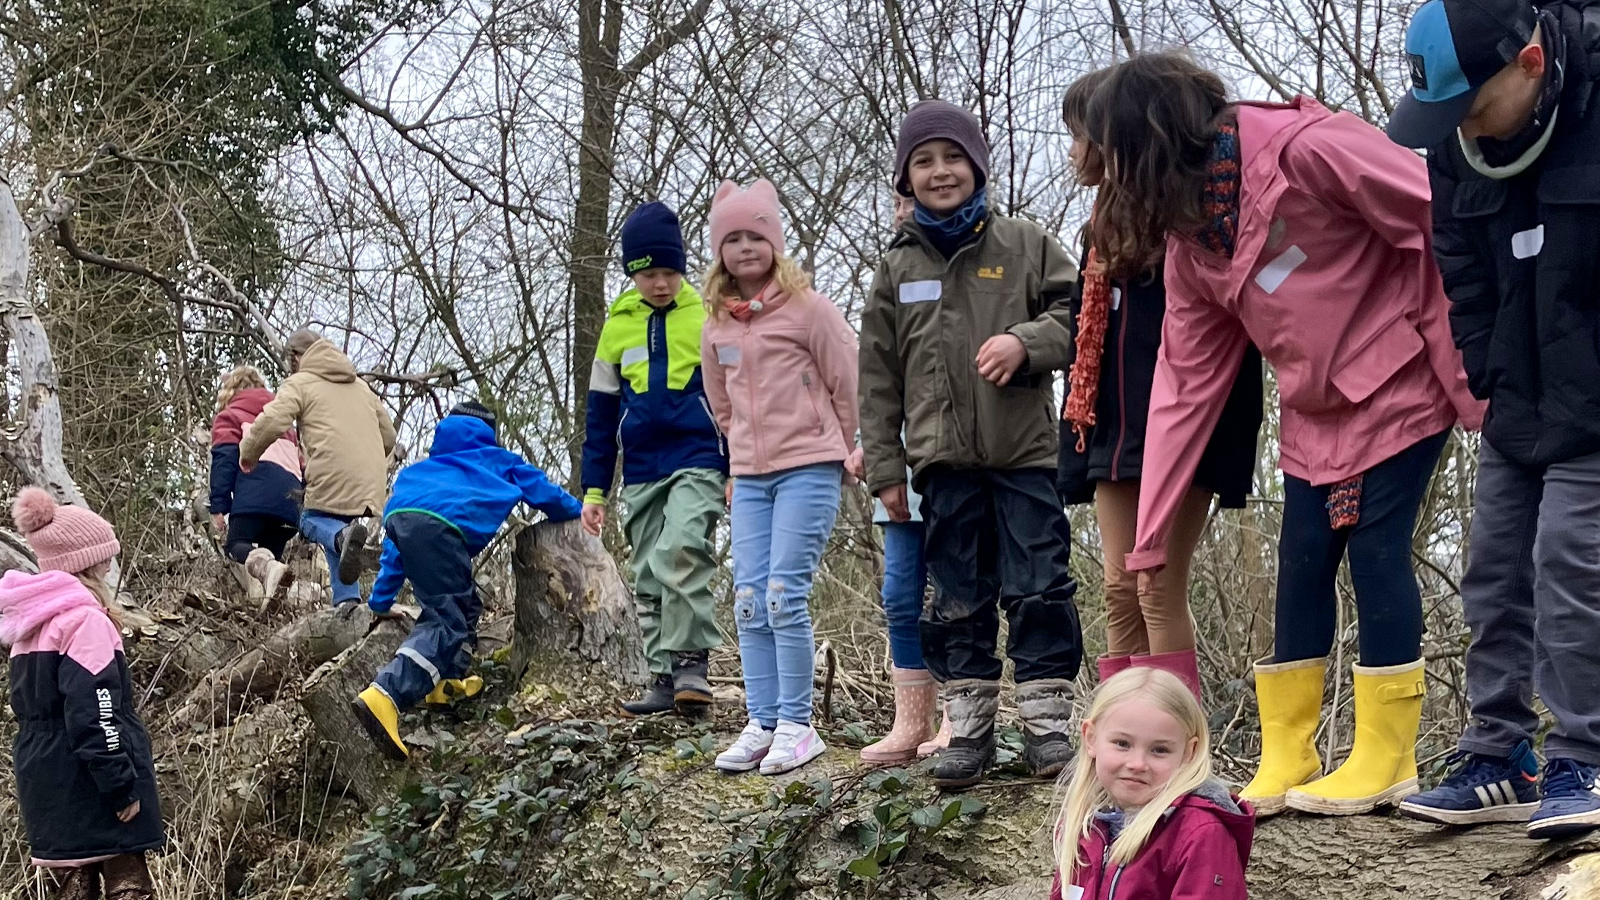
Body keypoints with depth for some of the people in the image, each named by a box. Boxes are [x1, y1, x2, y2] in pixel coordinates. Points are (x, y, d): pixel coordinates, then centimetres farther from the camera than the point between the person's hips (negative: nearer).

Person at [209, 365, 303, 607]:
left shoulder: (229, 416, 21)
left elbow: (224, 461, 3)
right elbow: (301, 461, 30)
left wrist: (219, 506, -3)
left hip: (255, 492, -5)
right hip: (290, 498, 5)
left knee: (236, 545, -5)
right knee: (272, 550, 14)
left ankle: (266, 566, -37)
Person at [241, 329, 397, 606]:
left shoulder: (299, 383, 7)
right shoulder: (360, 386, 28)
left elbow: (271, 422, -9)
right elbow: (388, 434, 28)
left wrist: (248, 453, 7)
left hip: (333, 477, -6)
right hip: (372, 484, 6)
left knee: (312, 521, 13)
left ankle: (343, 537, -22)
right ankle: (347, 600, 2)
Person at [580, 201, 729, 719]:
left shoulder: (708, 317, 1)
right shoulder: (618, 325, 9)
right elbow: (601, 413, 13)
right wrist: (593, 489, 10)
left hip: (699, 466, -4)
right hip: (641, 475, 5)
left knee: (680, 551, -26)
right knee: (650, 581, 6)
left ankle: (691, 662, -20)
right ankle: (667, 679, 14)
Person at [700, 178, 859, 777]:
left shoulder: (807, 307, -6)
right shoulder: (717, 324, 11)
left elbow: (849, 383, 0)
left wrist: (842, 453, 6)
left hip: (810, 469, -6)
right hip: (749, 477, 6)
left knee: (785, 596, -12)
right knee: (749, 602, 1)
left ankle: (796, 726, -5)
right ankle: (761, 724, 6)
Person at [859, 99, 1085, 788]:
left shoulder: (1024, 244, 5)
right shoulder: (897, 267, 11)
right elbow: (878, 376, 11)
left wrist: (1025, 341, -16)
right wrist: (885, 469, 6)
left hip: (1025, 453, -2)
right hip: (943, 462, 2)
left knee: (1038, 589, -2)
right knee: (959, 599, 6)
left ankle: (1046, 718, 5)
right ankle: (969, 726, 11)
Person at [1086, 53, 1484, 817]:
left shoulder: (1305, 150, -23)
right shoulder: (1189, 243, 2)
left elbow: (1446, 224, -21)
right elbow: (1186, 382, 4)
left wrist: (1468, 376, -19)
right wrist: (1151, 532, 2)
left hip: (1401, 386, -7)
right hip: (1316, 412, 7)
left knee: (1376, 548, -7)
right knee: (1301, 565, 3)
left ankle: (1384, 760, 3)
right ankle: (1283, 762, 10)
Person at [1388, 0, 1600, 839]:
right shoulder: (1459, 147, -2)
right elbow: (1462, 280, 7)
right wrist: (1481, 379, -2)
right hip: (1516, 406, 6)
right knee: (1494, 573, 6)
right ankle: (1498, 761, 14)